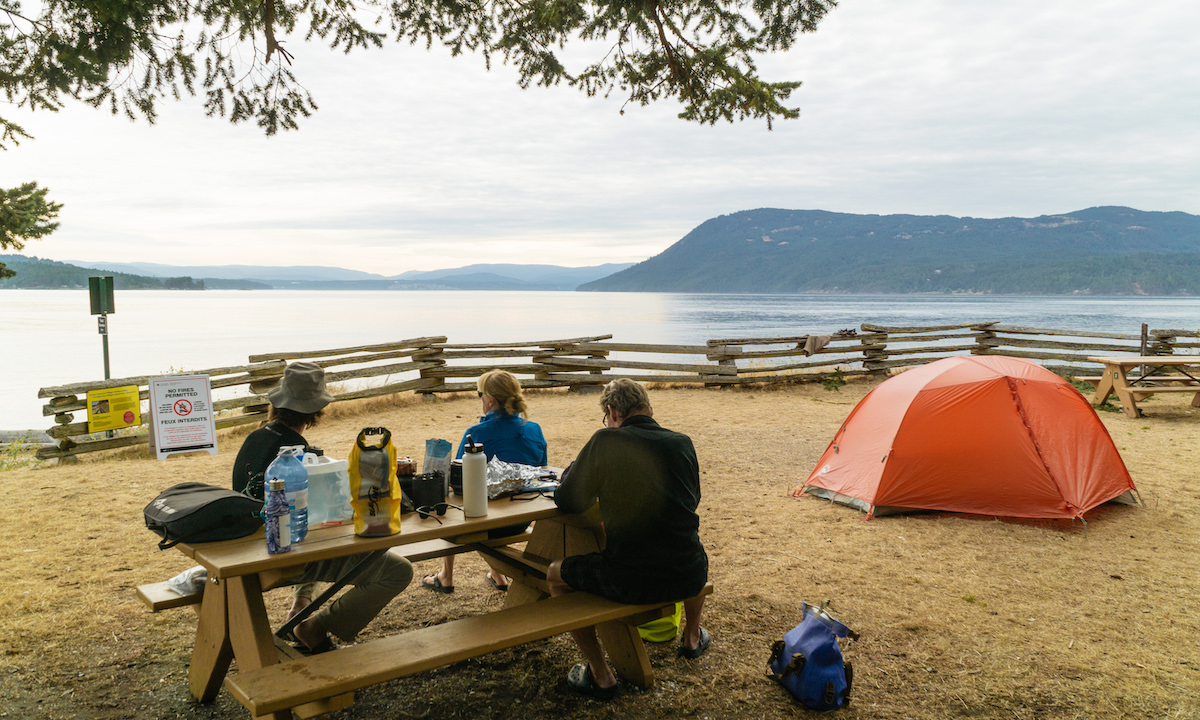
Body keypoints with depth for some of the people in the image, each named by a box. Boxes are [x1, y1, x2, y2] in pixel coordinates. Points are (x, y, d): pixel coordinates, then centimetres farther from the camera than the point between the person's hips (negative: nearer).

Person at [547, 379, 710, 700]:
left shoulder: (605, 441, -8)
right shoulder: (682, 443, 4)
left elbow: (566, 502, 1)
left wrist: (576, 468, 21)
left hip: (629, 582, -4)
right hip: (688, 578, 5)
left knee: (555, 574, 21)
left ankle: (601, 675, 20)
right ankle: (692, 637, 55)